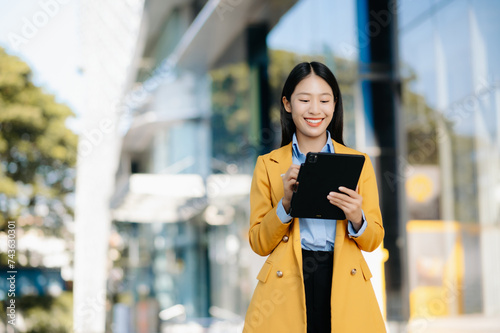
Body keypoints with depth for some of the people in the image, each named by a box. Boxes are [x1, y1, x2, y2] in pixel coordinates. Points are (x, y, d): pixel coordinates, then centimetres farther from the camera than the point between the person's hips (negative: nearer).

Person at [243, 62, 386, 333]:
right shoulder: (268, 164, 6)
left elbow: (373, 241, 8)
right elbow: (259, 244, 3)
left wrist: (356, 218, -13)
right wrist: (285, 203, -13)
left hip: (343, 285, 1)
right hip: (286, 286, -1)